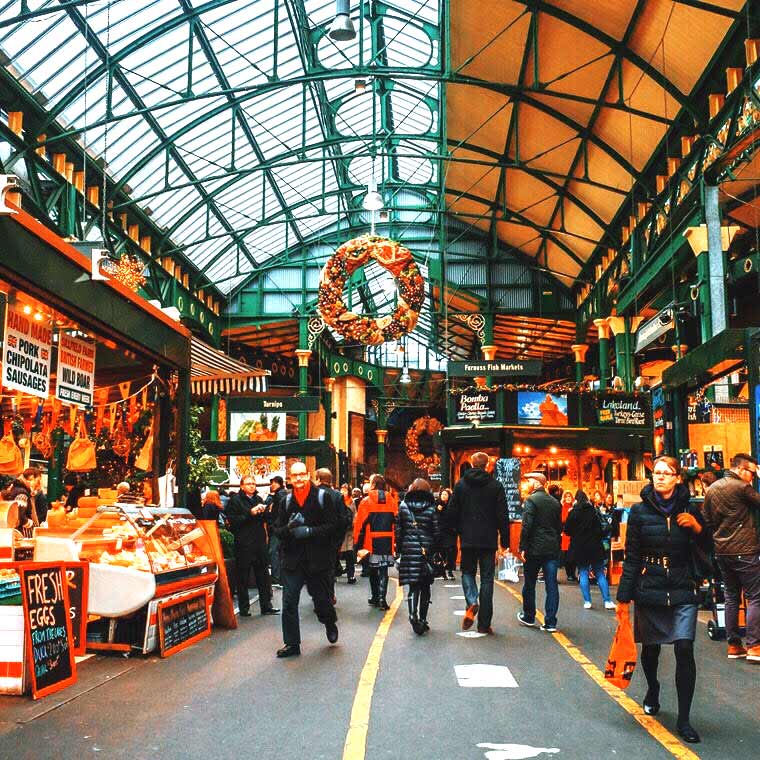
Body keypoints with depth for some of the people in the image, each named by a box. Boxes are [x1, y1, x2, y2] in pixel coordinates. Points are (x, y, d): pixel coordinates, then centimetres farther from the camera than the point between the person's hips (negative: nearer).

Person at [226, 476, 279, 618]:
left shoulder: (258, 499, 14)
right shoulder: (235, 500, -4)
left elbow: (266, 519, 16)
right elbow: (232, 521, -13)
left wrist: (263, 511, -6)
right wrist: (250, 513, -18)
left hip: (260, 542, 5)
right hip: (244, 544, -5)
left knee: (263, 575, 8)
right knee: (243, 578, 2)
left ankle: (266, 606, 15)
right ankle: (244, 609, 10)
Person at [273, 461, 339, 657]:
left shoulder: (322, 497, -4)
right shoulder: (287, 501, 6)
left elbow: (332, 525, -9)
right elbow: (278, 530, 6)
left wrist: (309, 531, -19)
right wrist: (289, 528, -16)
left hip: (317, 559, -2)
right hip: (292, 560, 2)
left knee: (321, 598, 10)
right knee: (289, 602, -2)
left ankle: (330, 623, 42)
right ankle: (291, 644, 8)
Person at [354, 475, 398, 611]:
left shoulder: (366, 501, -5)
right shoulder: (392, 501, 4)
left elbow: (360, 524, -6)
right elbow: (396, 522, 6)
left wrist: (358, 543, 0)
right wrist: (396, 541, 12)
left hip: (372, 541, -1)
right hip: (388, 541, 2)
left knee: (373, 570, 13)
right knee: (383, 570, 2)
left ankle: (375, 597, 21)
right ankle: (382, 599, -8)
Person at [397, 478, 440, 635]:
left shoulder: (403, 506, 0)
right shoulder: (431, 508, -3)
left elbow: (398, 530, 1)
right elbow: (437, 532, -3)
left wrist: (400, 549, 9)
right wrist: (434, 550, 8)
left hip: (408, 550, 0)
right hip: (427, 550, 0)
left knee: (413, 586, 3)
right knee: (425, 587, 11)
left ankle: (413, 615, -18)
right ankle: (423, 620, 15)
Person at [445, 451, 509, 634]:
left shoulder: (461, 484, 0)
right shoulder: (496, 485, -1)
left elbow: (451, 511, 1)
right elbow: (503, 516, -2)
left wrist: (454, 530, 16)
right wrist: (505, 540, 3)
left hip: (468, 539, 0)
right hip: (489, 539, 0)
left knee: (468, 572, 18)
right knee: (487, 579, 6)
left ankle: (472, 602, -11)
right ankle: (484, 624, 5)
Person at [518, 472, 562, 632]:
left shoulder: (531, 500, -9)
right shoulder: (555, 502, 10)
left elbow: (527, 526, -16)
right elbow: (559, 527, 13)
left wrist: (523, 547, -13)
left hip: (534, 549, -5)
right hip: (552, 550, 5)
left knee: (529, 584, 11)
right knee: (551, 586, 2)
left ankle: (529, 617, 24)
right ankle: (550, 623, 0)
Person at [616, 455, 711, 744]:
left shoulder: (689, 511, 2)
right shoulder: (640, 511, -2)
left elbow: (708, 550, 9)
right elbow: (631, 557, 0)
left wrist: (697, 527, -11)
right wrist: (624, 596, -2)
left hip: (682, 592, 0)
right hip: (649, 590, 0)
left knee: (684, 649, -12)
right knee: (650, 647, 12)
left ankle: (684, 719, -2)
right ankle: (652, 690, 43)